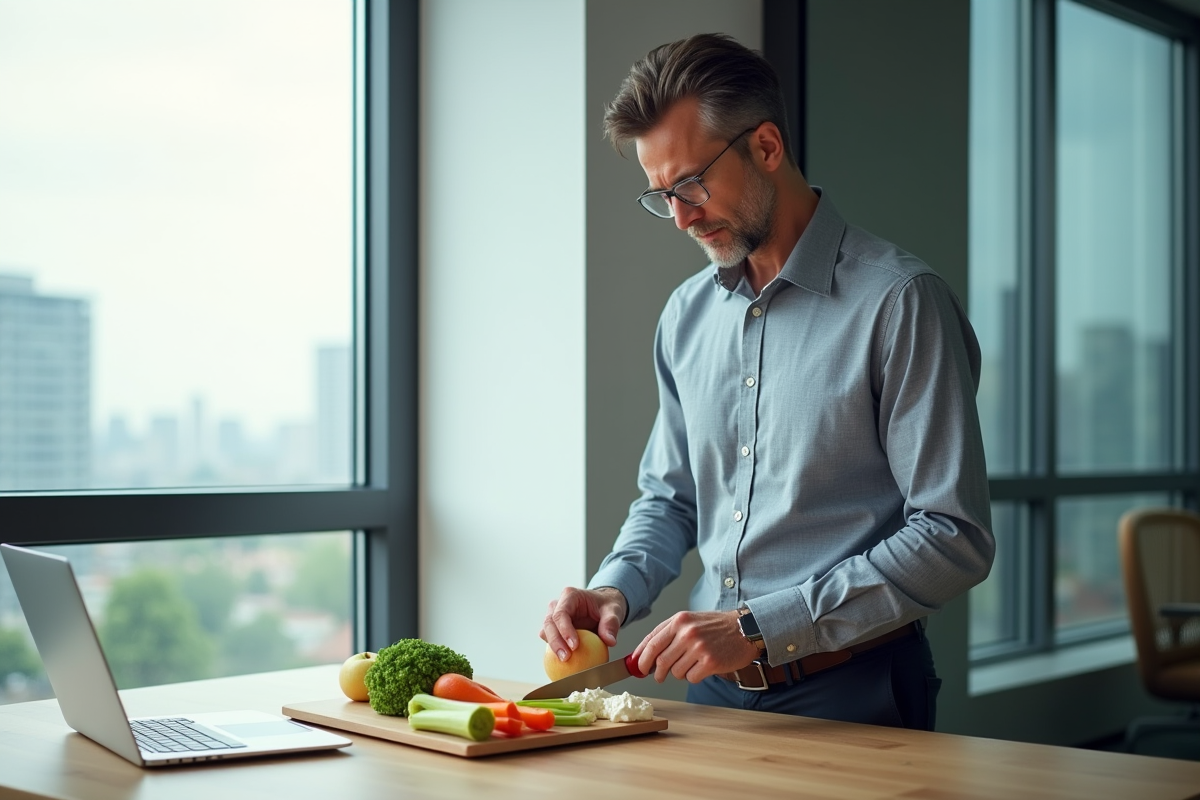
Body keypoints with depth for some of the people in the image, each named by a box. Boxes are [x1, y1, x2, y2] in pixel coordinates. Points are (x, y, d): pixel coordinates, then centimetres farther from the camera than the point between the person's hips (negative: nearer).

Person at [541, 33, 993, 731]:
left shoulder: (899, 301, -10)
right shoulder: (688, 314, 10)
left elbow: (953, 539, -15)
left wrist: (759, 627, -19)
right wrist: (616, 590, -1)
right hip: (714, 688, 4)